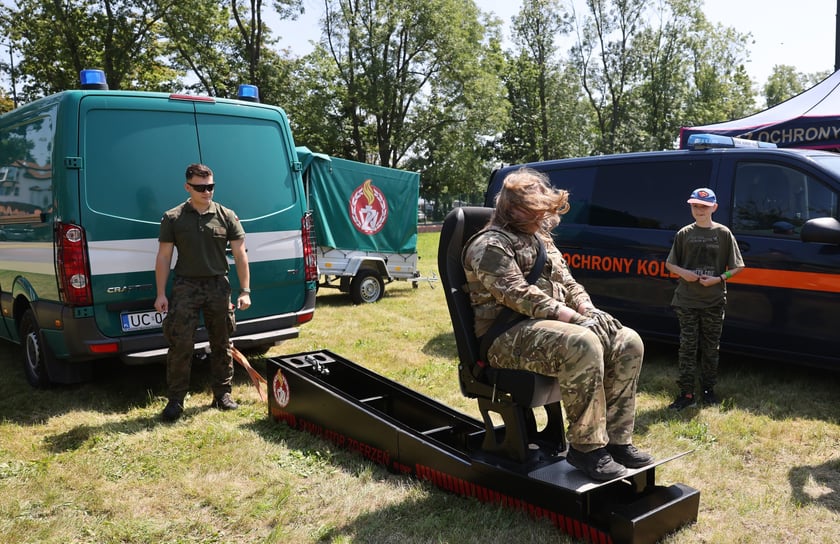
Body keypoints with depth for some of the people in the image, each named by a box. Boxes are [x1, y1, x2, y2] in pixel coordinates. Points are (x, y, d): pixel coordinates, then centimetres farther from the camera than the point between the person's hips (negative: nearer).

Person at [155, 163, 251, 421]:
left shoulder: (227, 216, 3)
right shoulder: (173, 218, 1)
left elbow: (240, 255, 3)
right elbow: (163, 258, 3)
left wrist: (245, 290, -3)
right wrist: (161, 294, -3)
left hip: (218, 285, 2)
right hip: (185, 286, -1)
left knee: (221, 344, 9)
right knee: (180, 345, -2)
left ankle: (222, 394, 22)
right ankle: (176, 400, 9)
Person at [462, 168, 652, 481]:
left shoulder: (541, 240, 22)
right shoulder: (490, 245, -7)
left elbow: (567, 283, 22)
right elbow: (517, 294, -18)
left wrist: (588, 310, 0)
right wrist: (571, 316, -23)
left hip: (550, 325, 9)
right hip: (508, 338, -9)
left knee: (628, 342, -9)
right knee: (582, 344, -35)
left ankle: (616, 439, -5)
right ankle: (586, 448, -23)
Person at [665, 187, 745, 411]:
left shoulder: (723, 233, 1)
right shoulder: (684, 233, 4)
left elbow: (737, 267, 2)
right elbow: (669, 264, 10)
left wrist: (718, 279, -13)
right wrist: (683, 273, -10)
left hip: (714, 302, 0)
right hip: (687, 301, 0)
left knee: (710, 348, 9)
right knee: (687, 347, 0)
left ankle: (708, 389, 23)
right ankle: (686, 394, 4)